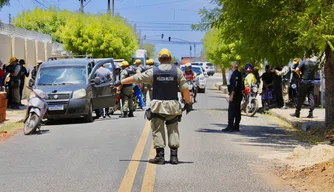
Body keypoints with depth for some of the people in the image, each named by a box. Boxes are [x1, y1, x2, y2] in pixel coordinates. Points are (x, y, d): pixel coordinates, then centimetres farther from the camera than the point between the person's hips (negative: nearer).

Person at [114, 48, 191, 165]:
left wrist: (120, 82, 16)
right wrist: (188, 103, 7)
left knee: (158, 131, 4)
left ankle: (160, 156, -2)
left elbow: (135, 78, 6)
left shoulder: (153, 72, 0)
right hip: (173, 105, 1)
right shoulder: (177, 71, 1)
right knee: (173, 131, 7)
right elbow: (185, 89, -3)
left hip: (158, 105, -1)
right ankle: (174, 156, 2)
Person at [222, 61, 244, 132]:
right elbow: (242, 86, 20)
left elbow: (235, 85, -23)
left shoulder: (235, 74, -16)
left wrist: (232, 95, -24)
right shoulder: (239, 74, 14)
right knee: (237, 111, 11)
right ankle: (236, 127, 15)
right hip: (239, 95, 10)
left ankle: (230, 127, -11)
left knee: (231, 111, -9)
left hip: (235, 95, -10)